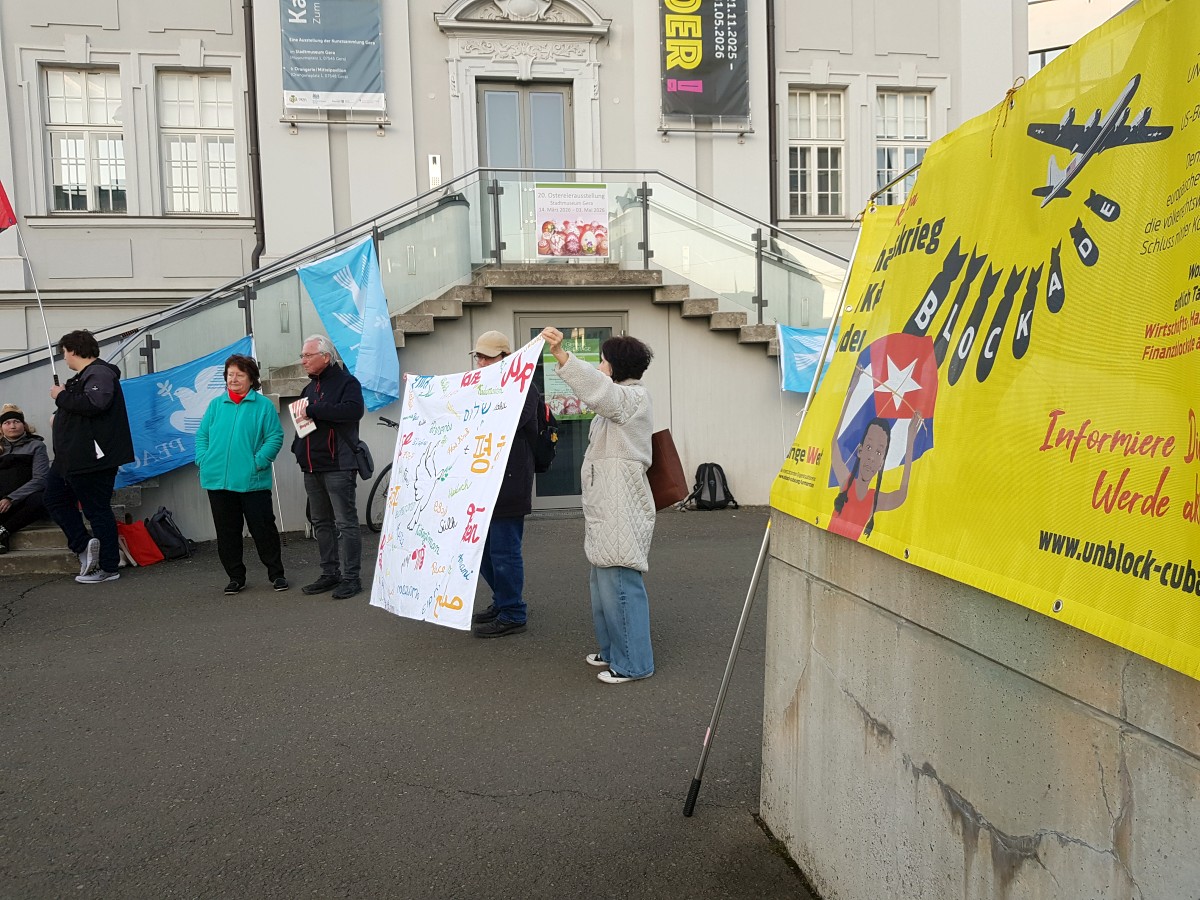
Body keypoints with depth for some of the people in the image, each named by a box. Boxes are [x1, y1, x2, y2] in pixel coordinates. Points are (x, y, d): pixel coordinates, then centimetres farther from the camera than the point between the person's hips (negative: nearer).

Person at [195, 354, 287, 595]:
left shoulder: (263, 405, -1)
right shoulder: (216, 405, 11)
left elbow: (275, 437, -5)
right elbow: (202, 435, 14)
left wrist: (258, 462, -14)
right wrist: (203, 460, 0)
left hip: (252, 482, -4)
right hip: (218, 480, 4)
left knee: (263, 528, 1)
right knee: (227, 531, 10)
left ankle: (276, 574, 15)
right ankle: (236, 577, 22)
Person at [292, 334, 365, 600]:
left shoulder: (346, 382, -5)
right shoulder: (309, 388, 19)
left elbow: (353, 410, -24)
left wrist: (312, 410, -21)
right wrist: (298, 448, 10)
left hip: (338, 466, -8)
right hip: (312, 468, 8)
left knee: (345, 523, -6)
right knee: (321, 523, 12)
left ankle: (351, 577, -2)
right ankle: (330, 574, 20)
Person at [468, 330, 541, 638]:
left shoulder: (522, 390, -9)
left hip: (508, 485, -8)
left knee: (504, 550, -2)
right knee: (482, 548, 15)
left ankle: (512, 614, 11)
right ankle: (503, 602, 31)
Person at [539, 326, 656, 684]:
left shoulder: (634, 397, -11)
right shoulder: (620, 400, 23)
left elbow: (598, 389, -32)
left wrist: (561, 355, -43)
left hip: (622, 511, -11)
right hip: (607, 509, 11)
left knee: (619, 584, -8)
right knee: (603, 581, 18)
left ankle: (633, 663, 1)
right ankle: (612, 649, 30)